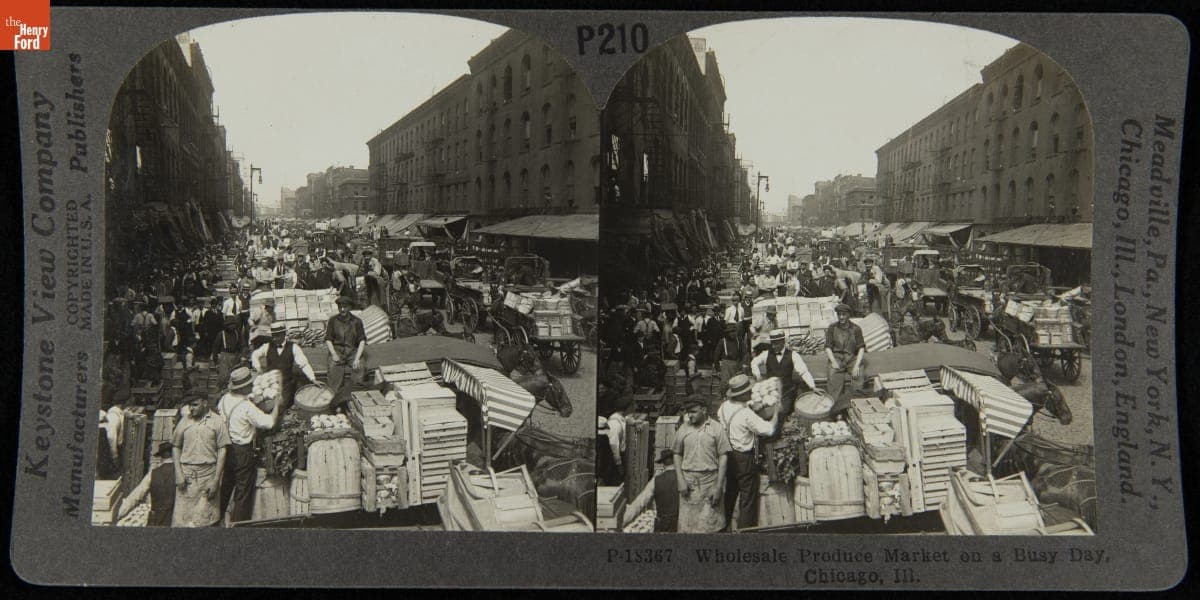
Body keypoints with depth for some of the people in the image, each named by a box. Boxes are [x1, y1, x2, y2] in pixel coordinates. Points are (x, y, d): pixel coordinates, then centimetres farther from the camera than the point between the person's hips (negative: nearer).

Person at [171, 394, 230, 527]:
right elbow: (175, 447, 12)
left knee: (206, 518, -2)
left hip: (208, 473, -2)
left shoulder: (216, 422, 0)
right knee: (182, 514, -2)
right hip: (186, 473, 2)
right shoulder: (184, 421, 7)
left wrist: (216, 480, -7)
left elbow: (222, 451, -1)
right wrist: (178, 474, 0)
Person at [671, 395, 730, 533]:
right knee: (687, 524, 2)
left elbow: (723, 457, -2)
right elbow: (677, 455, 10)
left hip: (710, 480, -2)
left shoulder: (716, 429, -1)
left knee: (710, 524, -2)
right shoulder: (683, 429, 6)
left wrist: (719, 487, -7)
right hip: (688, 481, 2)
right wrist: (680, 481, -2)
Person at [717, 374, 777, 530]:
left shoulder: (724, 406, -5)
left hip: (729, 456, 8)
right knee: (748, 497, 6)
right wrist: (776, 413, -10)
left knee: (729, 493, 23)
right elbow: (768, 429, -24)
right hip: (744, 459, -7)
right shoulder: (747, 415, -26)